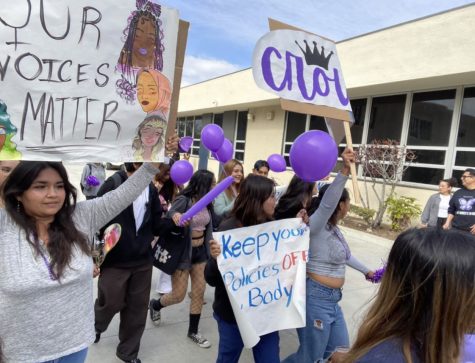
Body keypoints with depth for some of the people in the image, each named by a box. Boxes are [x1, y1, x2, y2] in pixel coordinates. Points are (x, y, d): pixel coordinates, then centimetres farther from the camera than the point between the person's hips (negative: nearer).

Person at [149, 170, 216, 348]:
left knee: (199, 292, 9)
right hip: (183, 250, -6)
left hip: (201, 250, 6)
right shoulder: (183, 200, -19)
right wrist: (174, 216, -44)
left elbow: (209, 225, 5)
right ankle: (155, 304, 38)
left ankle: (193, 332, 27)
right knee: (178, 295, 4)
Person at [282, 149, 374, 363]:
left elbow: (344, 255, 27)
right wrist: (345, 171, -49)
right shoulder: (317, 227, -18)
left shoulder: (334, 229, 9)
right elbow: (327, 203, -39)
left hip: (332, 299, 9)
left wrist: (366, 271, 39)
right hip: (316, 298, -9)